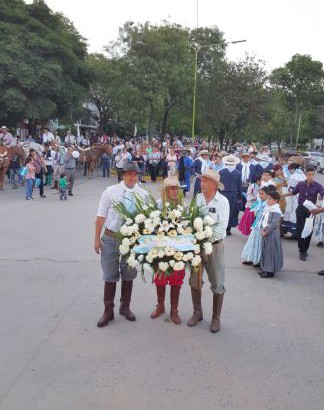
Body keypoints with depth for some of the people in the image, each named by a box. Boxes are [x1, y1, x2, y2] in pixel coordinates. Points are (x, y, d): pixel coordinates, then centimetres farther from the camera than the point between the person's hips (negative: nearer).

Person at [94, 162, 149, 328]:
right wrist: (97, 238, -3)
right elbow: (101, 215, -2)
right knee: (110, 275, 8)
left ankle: (125, 307, 34)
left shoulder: (143, 194, -3)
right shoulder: (110, 191, -5)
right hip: (110, 238, -1)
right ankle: (108, 311, 22)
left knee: (129, 275, 15)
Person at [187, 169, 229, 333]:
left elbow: (221, 226, -14)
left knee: (217, 284, 4)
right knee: (194, 281, 12)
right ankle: (197, 312, 29)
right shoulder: (198, 198, 3)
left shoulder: (222, 201, -8)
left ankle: (216, 318, 18)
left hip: (214, 245, -3)